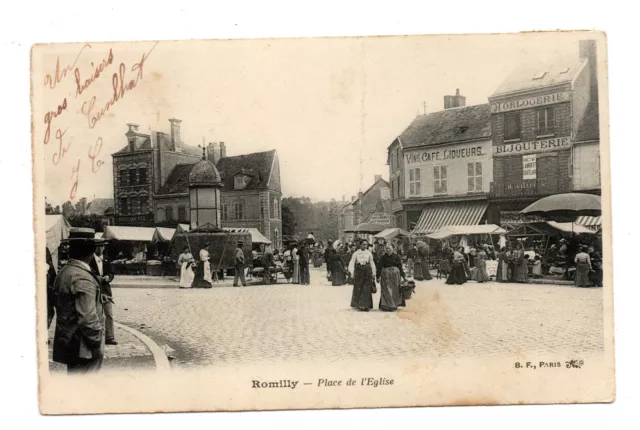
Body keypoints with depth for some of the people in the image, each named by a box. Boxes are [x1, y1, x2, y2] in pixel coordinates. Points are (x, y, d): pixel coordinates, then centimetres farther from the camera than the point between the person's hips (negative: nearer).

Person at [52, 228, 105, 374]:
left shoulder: (64, 272, 7)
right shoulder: (83, 278, -22)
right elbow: (88, 318, -25)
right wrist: (97, 343, -15)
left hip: (69, 342, 9)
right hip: (83, 346, -9)